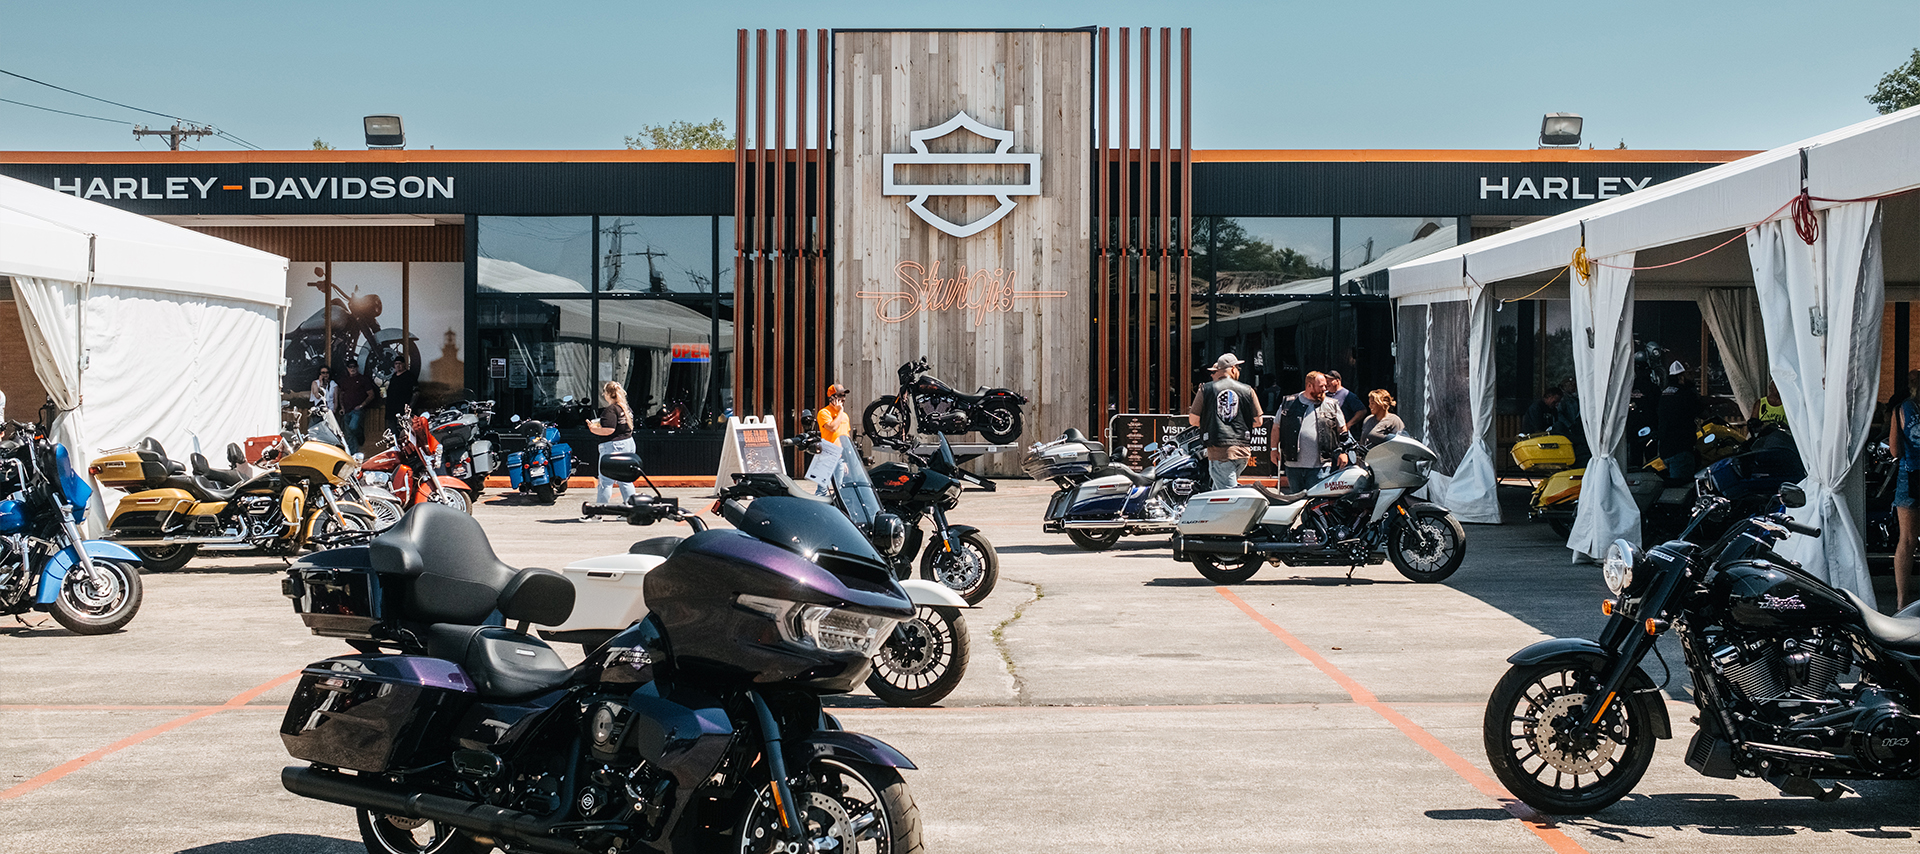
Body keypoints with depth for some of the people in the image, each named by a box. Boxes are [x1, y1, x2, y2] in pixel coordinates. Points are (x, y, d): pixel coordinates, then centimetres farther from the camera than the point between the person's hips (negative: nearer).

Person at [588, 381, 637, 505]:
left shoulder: (611, 410, -16)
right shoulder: (627, 408, 11)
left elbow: (609, 430, -24)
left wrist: (594, 429, -9)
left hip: (613, 447, -9)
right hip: (628, 444, 9)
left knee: (605, 482, -2)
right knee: (625, 480, 14)